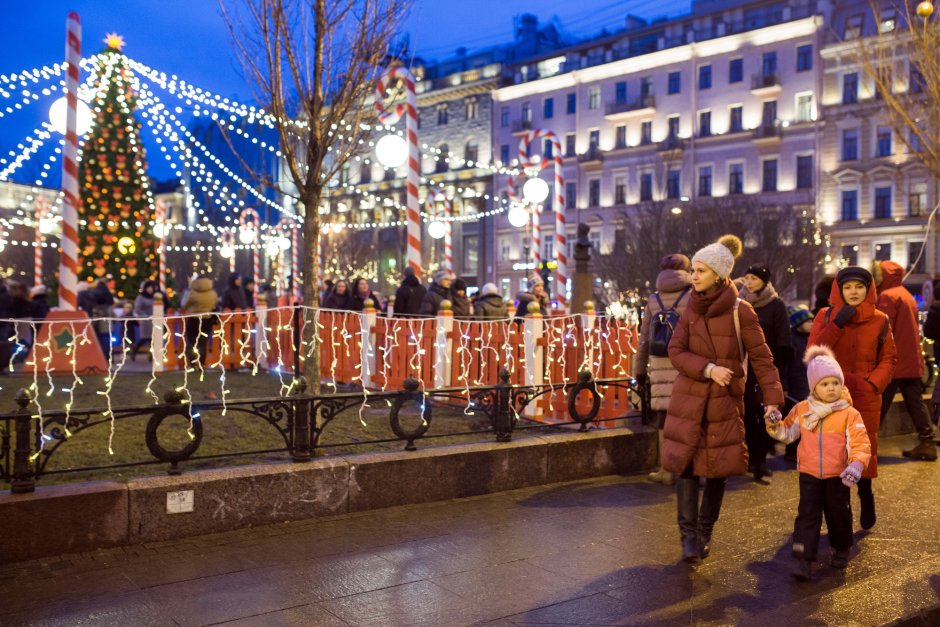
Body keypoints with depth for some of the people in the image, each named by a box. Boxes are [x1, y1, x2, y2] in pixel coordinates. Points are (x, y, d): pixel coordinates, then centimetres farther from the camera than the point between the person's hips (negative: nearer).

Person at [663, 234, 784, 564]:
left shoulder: (740, 311, -7)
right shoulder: (690, 309, 3)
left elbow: (762, 358, -7)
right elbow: (676, 352, -3)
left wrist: (773, 399, -16)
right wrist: (708, 369, -19)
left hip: (725, 403, -2)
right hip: (688, 401, 2)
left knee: (718, 468, 6)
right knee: (684, 463, -5)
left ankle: (705, 532, 24)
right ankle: (689, 534, 3)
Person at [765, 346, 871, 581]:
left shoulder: (850, 414, -9)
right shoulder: (802, 410, -1)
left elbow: (861, 444, -14)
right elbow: (788, 433, 9)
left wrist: (856, 466, -29)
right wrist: (774, 427, -12)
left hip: (837, 476, -1)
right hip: (809, 475, 1)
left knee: (839, 514, 15)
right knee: (807, 515, -3)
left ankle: (841, 550, 39)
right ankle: (803, 559, -3)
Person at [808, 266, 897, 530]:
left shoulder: (880, 320, 3)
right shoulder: (825, 316, 2)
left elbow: (889, 359, 6)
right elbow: (813, 352, -8)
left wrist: (874, 383, -10)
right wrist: (837, 325, -17)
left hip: (865, 397, 0)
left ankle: (866, 496, 28)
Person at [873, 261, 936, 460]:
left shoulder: (888, 296, -10)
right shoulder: (907, 295, 18)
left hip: (893, 362, -8)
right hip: (912, 361, 8)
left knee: (879, 404, -3)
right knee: (915, 403, 8)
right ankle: (927, 443, 5)